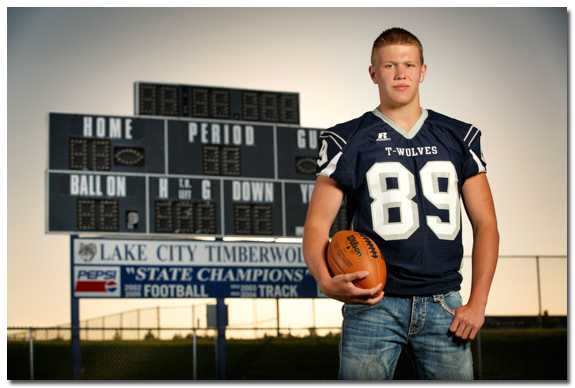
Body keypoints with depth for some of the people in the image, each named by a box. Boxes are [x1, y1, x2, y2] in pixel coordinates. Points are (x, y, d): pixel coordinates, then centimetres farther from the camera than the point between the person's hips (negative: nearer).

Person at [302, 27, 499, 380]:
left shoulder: (460, 138, 14)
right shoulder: (346, 141, 8)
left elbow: (485, 223, 12)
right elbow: (317, 224, 3)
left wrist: (477, 303, 1)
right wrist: (326, 281, -18)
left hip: (443, 306, 2)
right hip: (372, 303, -2)